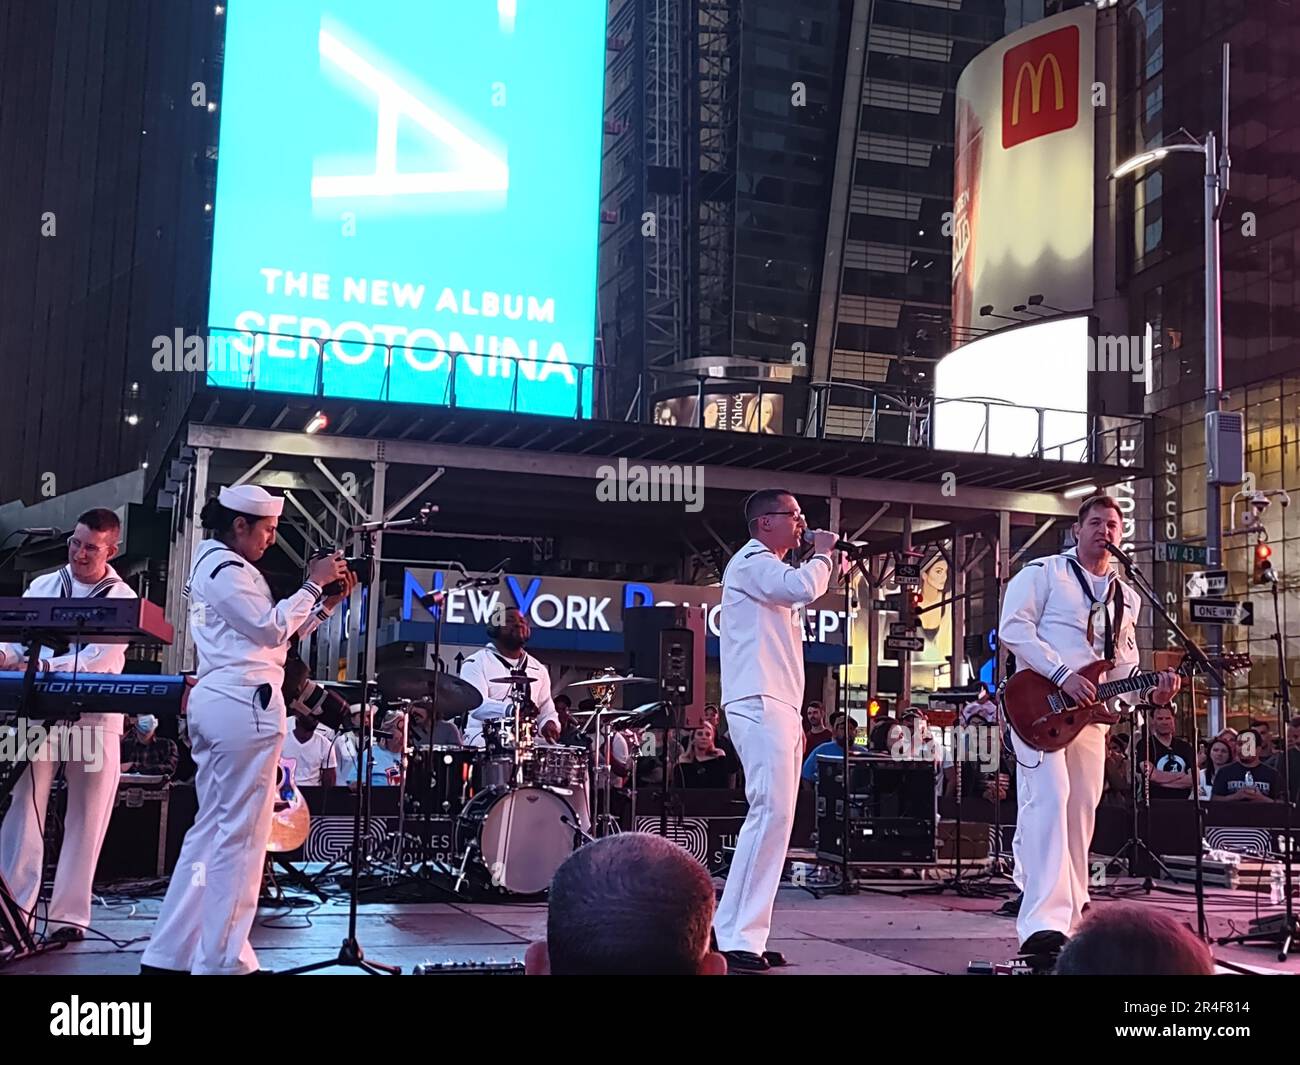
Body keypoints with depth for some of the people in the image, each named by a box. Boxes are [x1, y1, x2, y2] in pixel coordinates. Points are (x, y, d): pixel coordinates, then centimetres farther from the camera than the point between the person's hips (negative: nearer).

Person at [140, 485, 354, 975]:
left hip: (215, 701, 11)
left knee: (211, 828, 13)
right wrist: (313, 583, -6)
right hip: (244, 703, -11)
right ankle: (222, 960, -3)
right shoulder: (227, 569, -10)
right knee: (241, 834, -6)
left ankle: (169, 953, 15)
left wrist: (328, 601, 12)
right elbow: (273, 629, -15)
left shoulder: (213, 565, 23)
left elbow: (273, 636, 20)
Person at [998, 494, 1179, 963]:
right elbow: (1013, 627, -9)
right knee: (1049, 802, -21)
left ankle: (1068, 920, 17)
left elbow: (1125, 667, 19)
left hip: (1091, 715, 7)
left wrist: (1152, 691, -3)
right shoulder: (1042, 573, 2)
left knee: (1080, 816, 8)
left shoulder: (1126, 598, 21)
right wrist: (1063, 675, -18)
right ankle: (1043, 924, -29)